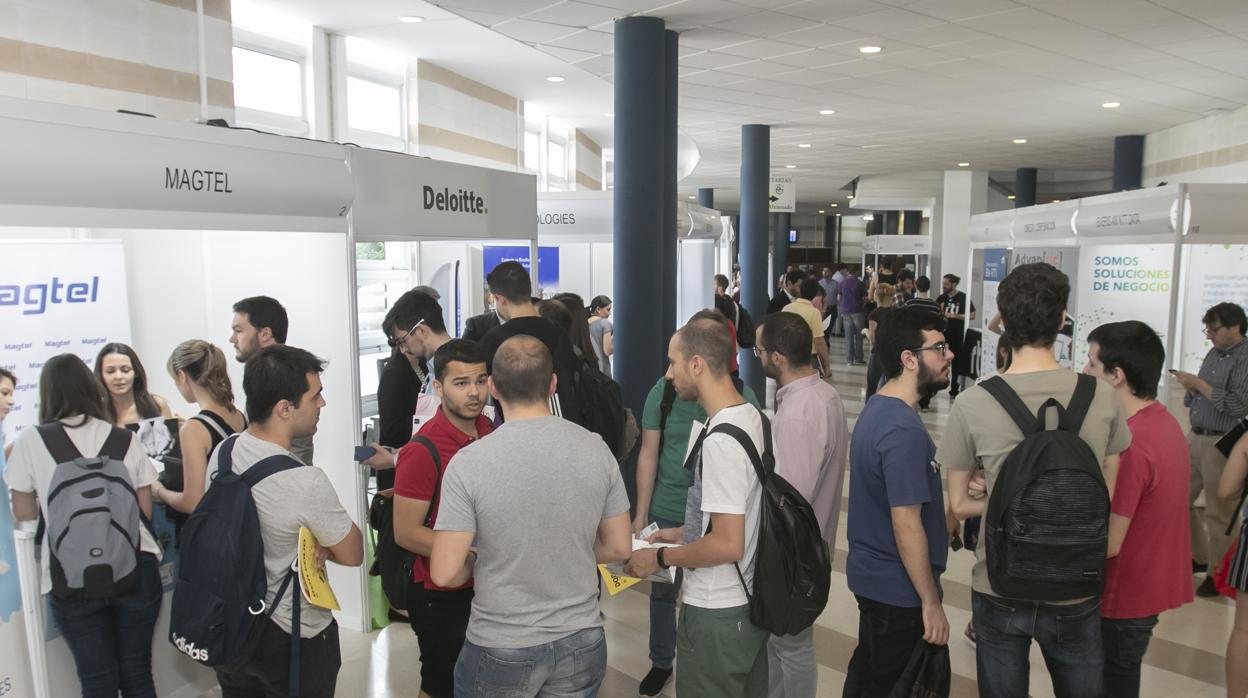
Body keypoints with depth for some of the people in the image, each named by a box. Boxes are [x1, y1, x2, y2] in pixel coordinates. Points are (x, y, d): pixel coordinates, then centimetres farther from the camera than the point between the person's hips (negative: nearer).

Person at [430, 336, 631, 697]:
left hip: (501, 650, -2)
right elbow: (619, 548, 1)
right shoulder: (596, 449, -9)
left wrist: (475, 560, 5)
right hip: (582, 643, 3)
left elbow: (445, 574, -16)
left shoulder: (468, 462, -18)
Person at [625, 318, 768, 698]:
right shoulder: (753, 417, 3)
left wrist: (660, 558, -14)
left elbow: (728, 545, -26)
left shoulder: (720, 441, -26)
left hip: (716, 613, -9)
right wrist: (686, 534, 14)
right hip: (752, 600, 9)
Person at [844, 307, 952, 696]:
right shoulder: (904, 431, -26)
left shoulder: (876, 409, 4)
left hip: (870, 574, 9)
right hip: (899, 589, -9)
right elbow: (907, 526, -24)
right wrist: (931, 602, -18)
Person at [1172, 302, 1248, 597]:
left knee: (1219, 514, 1)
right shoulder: (1214, 354, 13)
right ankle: (1198, 557, 30)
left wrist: (1199, 384, -17)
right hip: (1195, 438, 8)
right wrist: (1189, 388, -1)